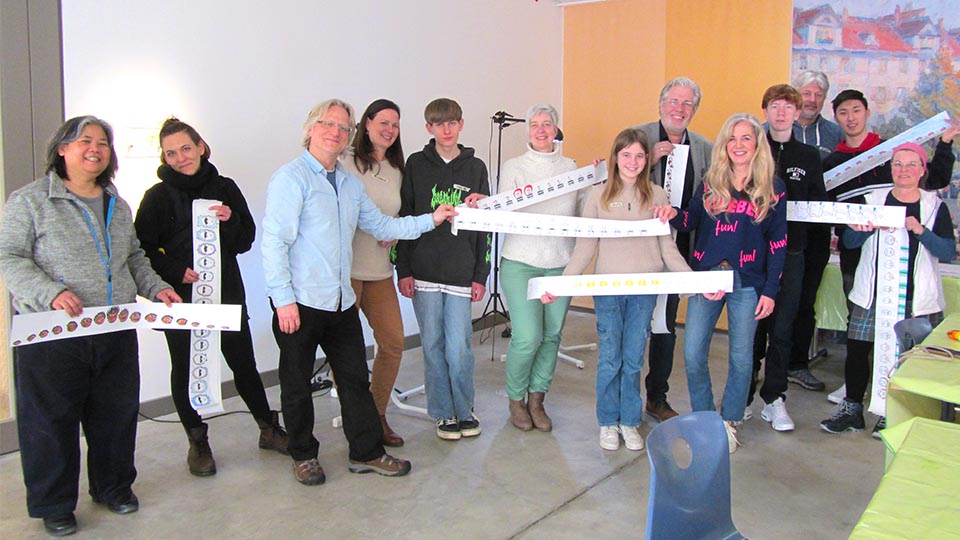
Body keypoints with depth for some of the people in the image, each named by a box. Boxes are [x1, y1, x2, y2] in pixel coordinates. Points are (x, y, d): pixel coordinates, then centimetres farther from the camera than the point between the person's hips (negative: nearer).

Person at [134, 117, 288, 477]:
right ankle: (198, 443, 22)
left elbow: (245, 241, 7)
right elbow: (143, 249, -4)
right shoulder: (159, 196, -2)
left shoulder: (225, 188, 6)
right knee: (185, 368, 6)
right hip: (181, 297, -2)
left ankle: (269, 429, 24)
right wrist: (176, 270, -19)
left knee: (244, 362, 8)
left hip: (227, 292, 2)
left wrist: (230, 220, -12)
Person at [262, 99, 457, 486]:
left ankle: (366, 452, 23)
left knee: (355, 377, 11)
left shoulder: (350, 184, 16)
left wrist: (431, 219, 13)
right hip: (300, 302, -7)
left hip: (341, 301, 7)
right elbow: (274, 241, -14)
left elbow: (381, 226, 20)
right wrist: (283, 299, -19)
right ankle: (303, 455, 25)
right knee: (297, 384, 8)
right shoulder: (291, 177, -8)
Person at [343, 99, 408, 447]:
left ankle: (377, 415, 21)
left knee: (393, 342, 5)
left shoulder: (396, 171, 14)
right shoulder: (347, 164, -7)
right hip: (346, 269, -6)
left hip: (380, 271, 6)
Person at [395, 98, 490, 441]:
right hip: (424, 272, 0)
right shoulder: (416, 165, 4)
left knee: (459, 348, -1)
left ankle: (465, 410, 19)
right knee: (433, 345, 5)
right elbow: (403, 218, 3)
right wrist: (403, 270, -3)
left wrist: (481, 275, 3)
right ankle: (444, 413, 20)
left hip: (461, 274, 0)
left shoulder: (475, 168, 8)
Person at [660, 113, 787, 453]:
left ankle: (729, 422, 25)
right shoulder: (710, 183, 7)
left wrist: (770, 290, -3)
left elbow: (778, 243, 1)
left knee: (741, 356, 8)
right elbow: (691, 222, 10)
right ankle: (703, 418, 20)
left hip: (747, 283, -1)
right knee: (693, 354, 0)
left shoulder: (772, 188, 2)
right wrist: (674, 215, -13)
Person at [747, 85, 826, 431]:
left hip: (790, 252, 2)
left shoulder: (809, 156, 11)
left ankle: (774, 399, 15)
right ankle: (743, 397, 16)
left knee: (781, 328, 4)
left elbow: (819, 204, 10)